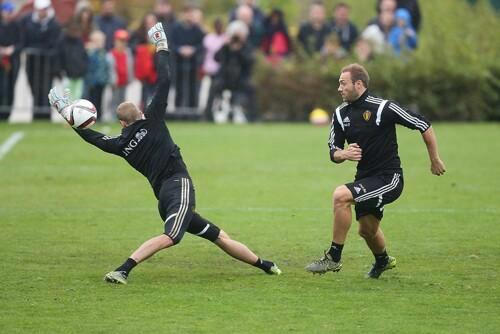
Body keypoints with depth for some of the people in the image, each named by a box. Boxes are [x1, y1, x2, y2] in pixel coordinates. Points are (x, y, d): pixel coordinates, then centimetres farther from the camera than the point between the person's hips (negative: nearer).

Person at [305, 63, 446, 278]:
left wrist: (435, 160, -1)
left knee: (341, 196, -25)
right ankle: (383, 260, 52)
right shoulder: (341, 114, 3)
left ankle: (334, 258, -16)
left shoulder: (383, 108, -15)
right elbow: (333, 152, 7)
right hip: (365, 179, 7)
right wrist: (344, 154, -18)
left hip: (389, 179, -7)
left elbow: (424, 126, -8)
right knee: (366, 230, 18)